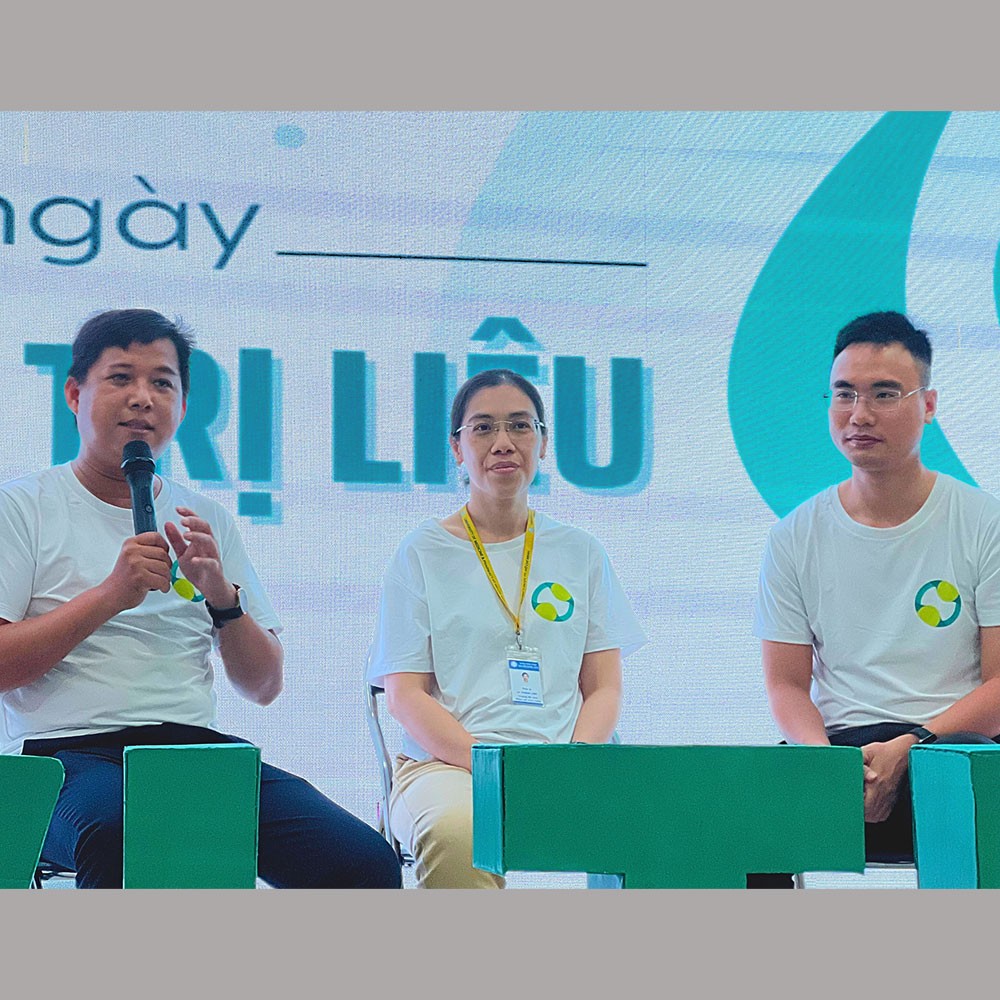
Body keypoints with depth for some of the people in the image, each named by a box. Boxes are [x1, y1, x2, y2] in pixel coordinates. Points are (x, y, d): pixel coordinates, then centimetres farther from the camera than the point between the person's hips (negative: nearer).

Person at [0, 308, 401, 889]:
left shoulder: (210, 521, 21)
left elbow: (264, 687, 18)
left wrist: (220, 593, 0)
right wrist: (111, 594, -11)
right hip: (71, 753, -4)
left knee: (367, 863, -21)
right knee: (123, 833, -41)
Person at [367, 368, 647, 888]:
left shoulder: (581, 553, 19)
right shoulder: (423, 552, 10)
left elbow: (604, 688, 14)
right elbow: (405, 695, 3)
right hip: (447, 762, -2)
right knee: (456, 831, -40)